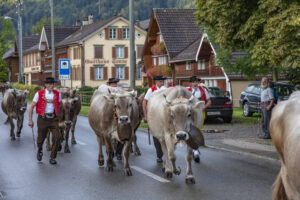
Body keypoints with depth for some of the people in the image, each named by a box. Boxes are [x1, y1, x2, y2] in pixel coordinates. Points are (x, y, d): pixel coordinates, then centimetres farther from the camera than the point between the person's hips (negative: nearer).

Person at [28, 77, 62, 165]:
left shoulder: (57, 94, 1)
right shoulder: (39, 94, -6)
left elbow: (60, 105, 17)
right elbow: (31, 107, -3)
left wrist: (59, 117, 17)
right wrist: (30, 120, -7)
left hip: (54, 118, 1)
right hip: (43, 118, -1)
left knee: (56, 137, -13)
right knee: (41, 138, 10)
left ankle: (52, 158, 0)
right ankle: (39, 151, 45)